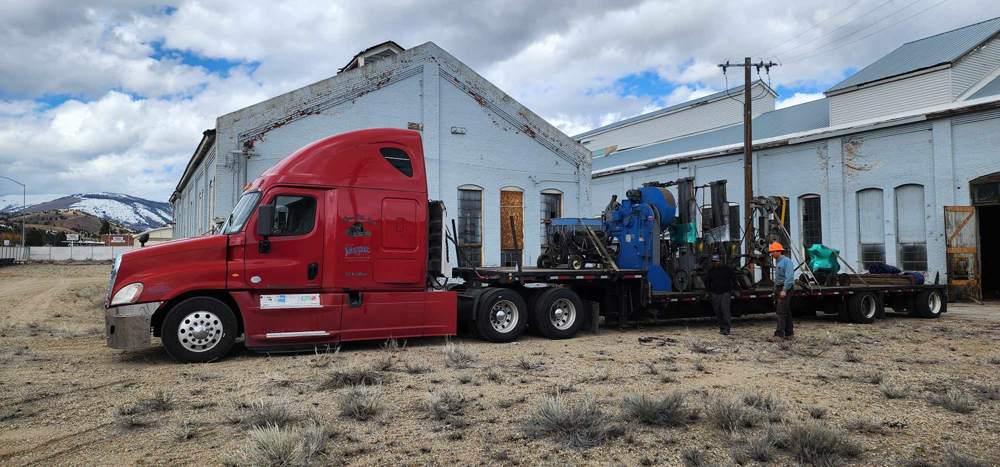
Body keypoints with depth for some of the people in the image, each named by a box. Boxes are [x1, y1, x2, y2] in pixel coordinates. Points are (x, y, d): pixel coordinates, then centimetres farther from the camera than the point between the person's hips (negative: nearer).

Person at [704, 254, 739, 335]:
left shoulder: (727, 268, 0)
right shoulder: (711, 270, 9)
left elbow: (734, 279, 7)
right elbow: (707, 281, 20)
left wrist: (735, 288, 5)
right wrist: (709, 290, 13)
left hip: (726, 292, -4)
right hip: (715, 294, 4)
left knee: (725, 308, -16)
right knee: (717, 310, 2)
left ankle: (726, 328, -16)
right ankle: (721, 327, 13)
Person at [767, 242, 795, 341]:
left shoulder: (787, 261, -12)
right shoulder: (777, 262, 18)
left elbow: (789, 277, -20)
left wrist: (784, 290, -24)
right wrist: (776, 291, 19)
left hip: (785, 289, -10)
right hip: (779, 288, 10)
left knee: (781, 312, -14)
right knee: (786, 312, 12)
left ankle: (779, 334, -18)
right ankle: (789, 334, 17)